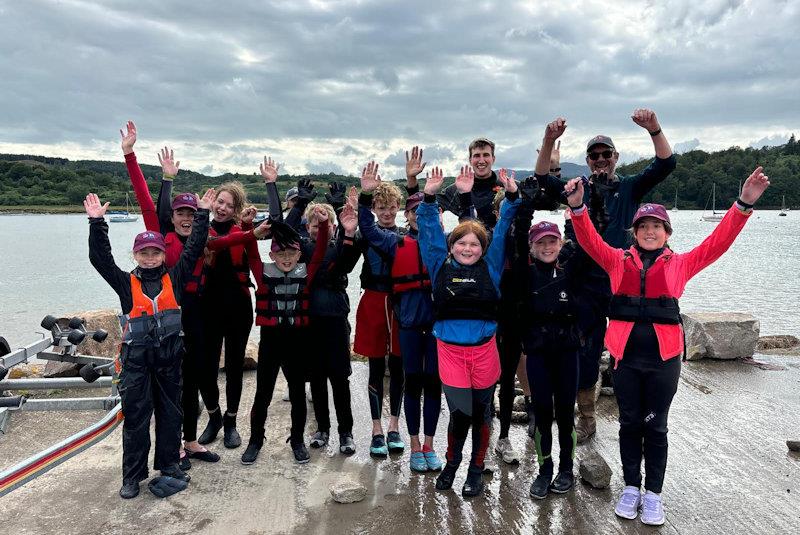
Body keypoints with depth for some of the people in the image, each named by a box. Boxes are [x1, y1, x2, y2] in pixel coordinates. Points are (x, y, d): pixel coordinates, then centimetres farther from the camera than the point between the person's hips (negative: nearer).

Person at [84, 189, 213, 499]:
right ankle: (133, 475, 17)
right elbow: (100, 258, -8)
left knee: (170, 413, 11)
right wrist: (97, 222, -16)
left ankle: (168, 464, 27)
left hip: (169, 356, 1)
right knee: (135, 417, 6)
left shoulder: (174, 278, 2)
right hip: (136, 359, -1)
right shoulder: (126, 283, 1)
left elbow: (194, 249, -2)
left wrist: (202, 215, -7)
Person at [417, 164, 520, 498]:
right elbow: (430, 230, 2)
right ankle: (451, 464, 28)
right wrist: (430, 197, -6)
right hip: (449, 350, -1)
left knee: (481, 412, 12)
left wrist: (512, 197, -8)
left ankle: (476, 470, 32)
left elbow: (503, 231, 1)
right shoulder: (440, 266, 2)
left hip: (484, 349, 1)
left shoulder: (490, 267, 2)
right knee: (460, 412, 1)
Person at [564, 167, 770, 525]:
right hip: (626, 355, 1)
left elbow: (717, 243, -1)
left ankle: (653, 494, 25)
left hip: (664, 357, 0)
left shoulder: (680, 264, 5)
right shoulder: (618, 261, 5)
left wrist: (744, 204, -11)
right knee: (629, 423, 13)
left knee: (655, 427, 11)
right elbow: (589, 240, -5)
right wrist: (577, 206, -21)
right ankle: (631, 487, 29)